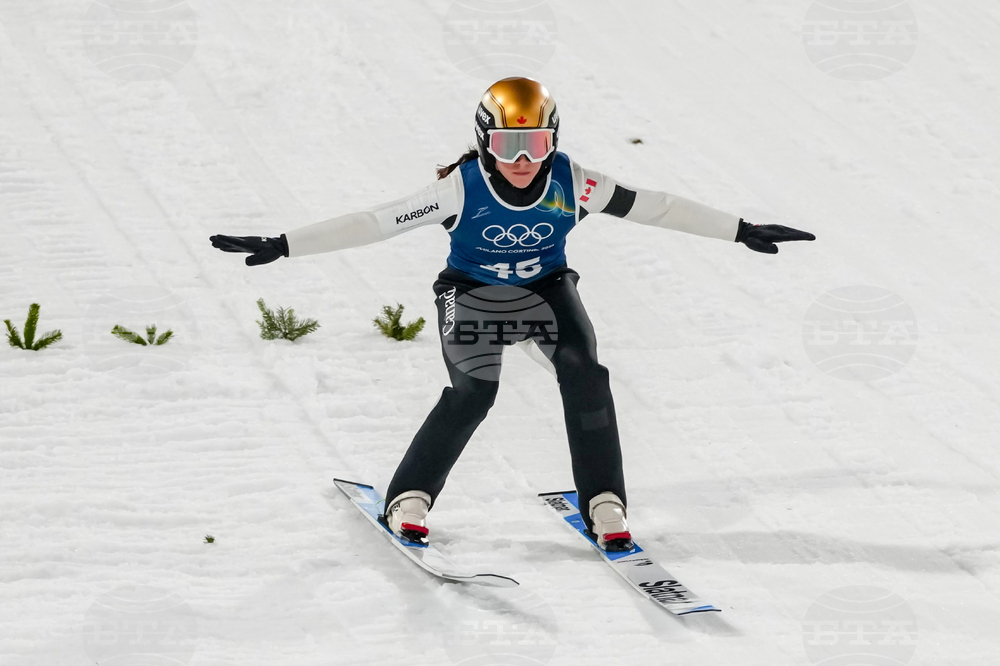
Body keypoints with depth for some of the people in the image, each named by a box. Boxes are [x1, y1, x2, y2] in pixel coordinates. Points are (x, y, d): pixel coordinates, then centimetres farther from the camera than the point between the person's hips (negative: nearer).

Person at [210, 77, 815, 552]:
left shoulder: (571, 183, -20)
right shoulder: (462, 188, -26)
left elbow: (650, 206, -12)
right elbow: (375, 224, -26)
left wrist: (741, 232, -9)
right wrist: (280, 247, -31)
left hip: (547, 289, 2)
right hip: (473, 293, -2)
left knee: (586, 376, -20)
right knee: (472, 392, -22)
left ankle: (605, 504, -7)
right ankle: (409, 499, -5)